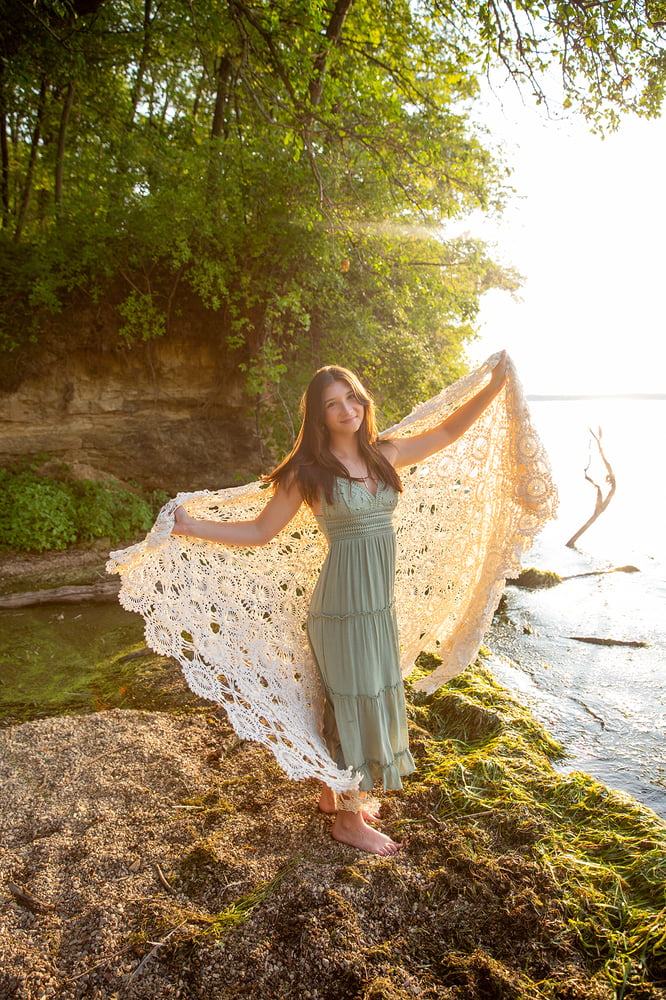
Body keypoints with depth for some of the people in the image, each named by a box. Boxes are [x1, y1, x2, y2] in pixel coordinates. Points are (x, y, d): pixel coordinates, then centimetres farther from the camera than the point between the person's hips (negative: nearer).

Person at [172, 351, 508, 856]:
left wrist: (495, 384, 11)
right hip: (344, 604, -6)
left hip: (380, 602, 6)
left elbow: (447, 431, 15)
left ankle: (335, 791, 41)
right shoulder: (309, 472, -10)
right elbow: (260, 531, -5)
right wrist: (194, 527, -15)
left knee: (362, 698, 18)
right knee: (355, 700, 4)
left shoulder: (385, 455, 4)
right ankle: (349, 820, 25)